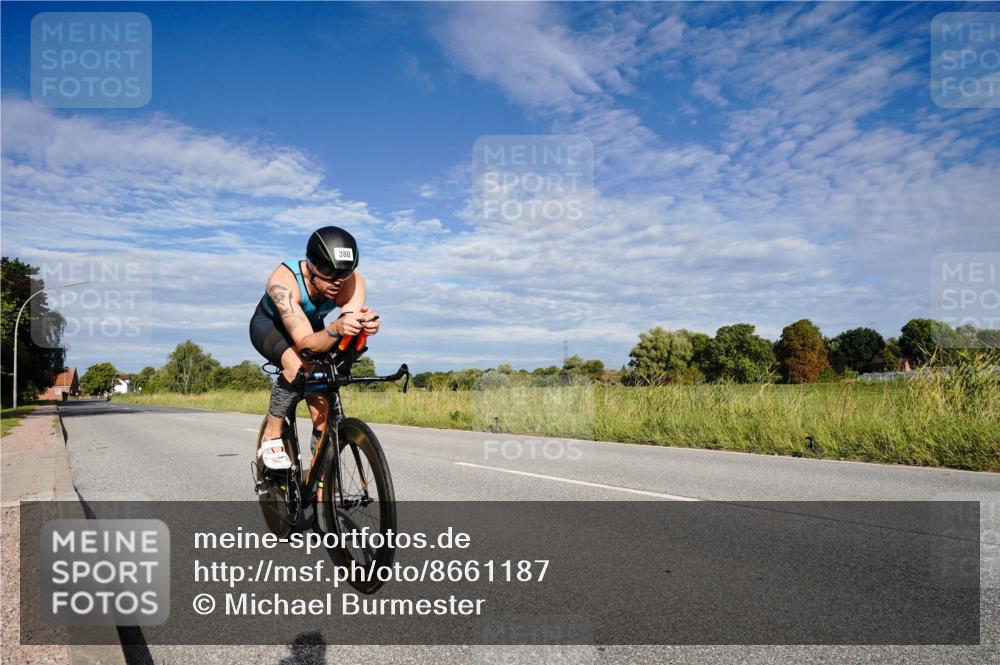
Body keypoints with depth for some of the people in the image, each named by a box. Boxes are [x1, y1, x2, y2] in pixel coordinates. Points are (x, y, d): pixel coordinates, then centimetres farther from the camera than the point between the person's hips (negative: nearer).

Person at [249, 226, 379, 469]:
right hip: (269, 325, -3)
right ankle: (271, 437, -16)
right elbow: (305, 342, -50)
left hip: (313, 327, 4)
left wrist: (364, 325, -68)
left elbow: (349, 337, -45)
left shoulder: (353, 282, -32)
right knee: (299, 365, -36)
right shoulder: (284, 280, -41)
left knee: (323, 413, -10)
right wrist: (336, 329, -70)